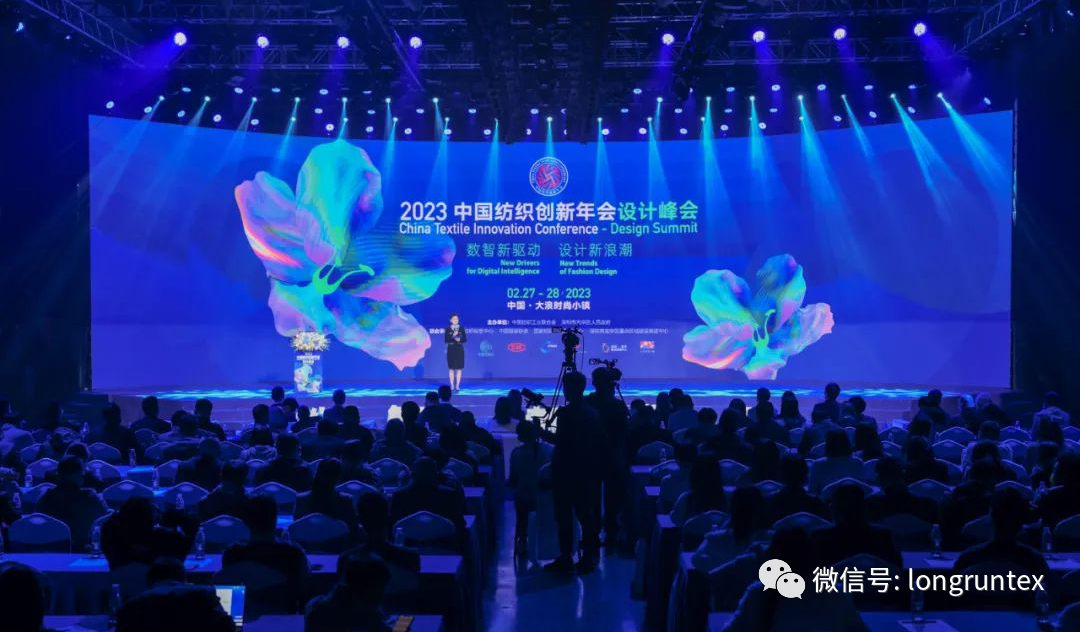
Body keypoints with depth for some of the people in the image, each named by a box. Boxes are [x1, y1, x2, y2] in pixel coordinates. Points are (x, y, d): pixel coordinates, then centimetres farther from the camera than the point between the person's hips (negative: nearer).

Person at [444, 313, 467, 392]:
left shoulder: (461, 328, 2)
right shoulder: (447, 329, -1)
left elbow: (465, 339, 1)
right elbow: (446, 340, -7)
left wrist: (459, 339, -18)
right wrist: (453, 336, -20)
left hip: (460, 349, 1)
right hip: (451, 350, -1)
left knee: (459, 368, 0)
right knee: (451, 368, 2)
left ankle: (457, 386, 5)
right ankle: (452, 385, 9)